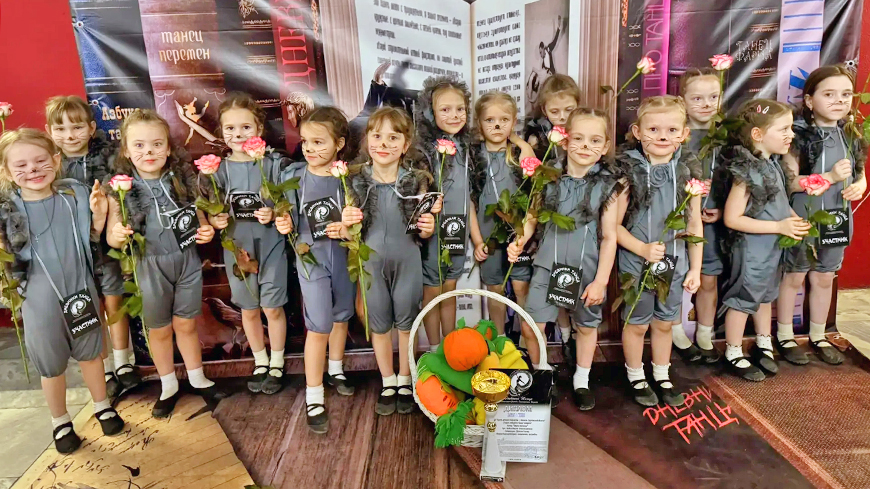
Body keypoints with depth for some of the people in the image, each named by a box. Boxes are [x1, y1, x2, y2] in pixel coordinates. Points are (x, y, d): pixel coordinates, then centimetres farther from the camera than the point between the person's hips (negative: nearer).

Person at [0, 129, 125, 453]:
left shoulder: (76, 195, -8)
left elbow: (92, 239, 4)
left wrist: (99, 215, -14)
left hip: (80, 289, 1)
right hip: (39, 300, -1)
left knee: (90, 354, 19)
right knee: (51, 365, 15)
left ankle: (102, 406, 41)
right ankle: (60, 422, 37)